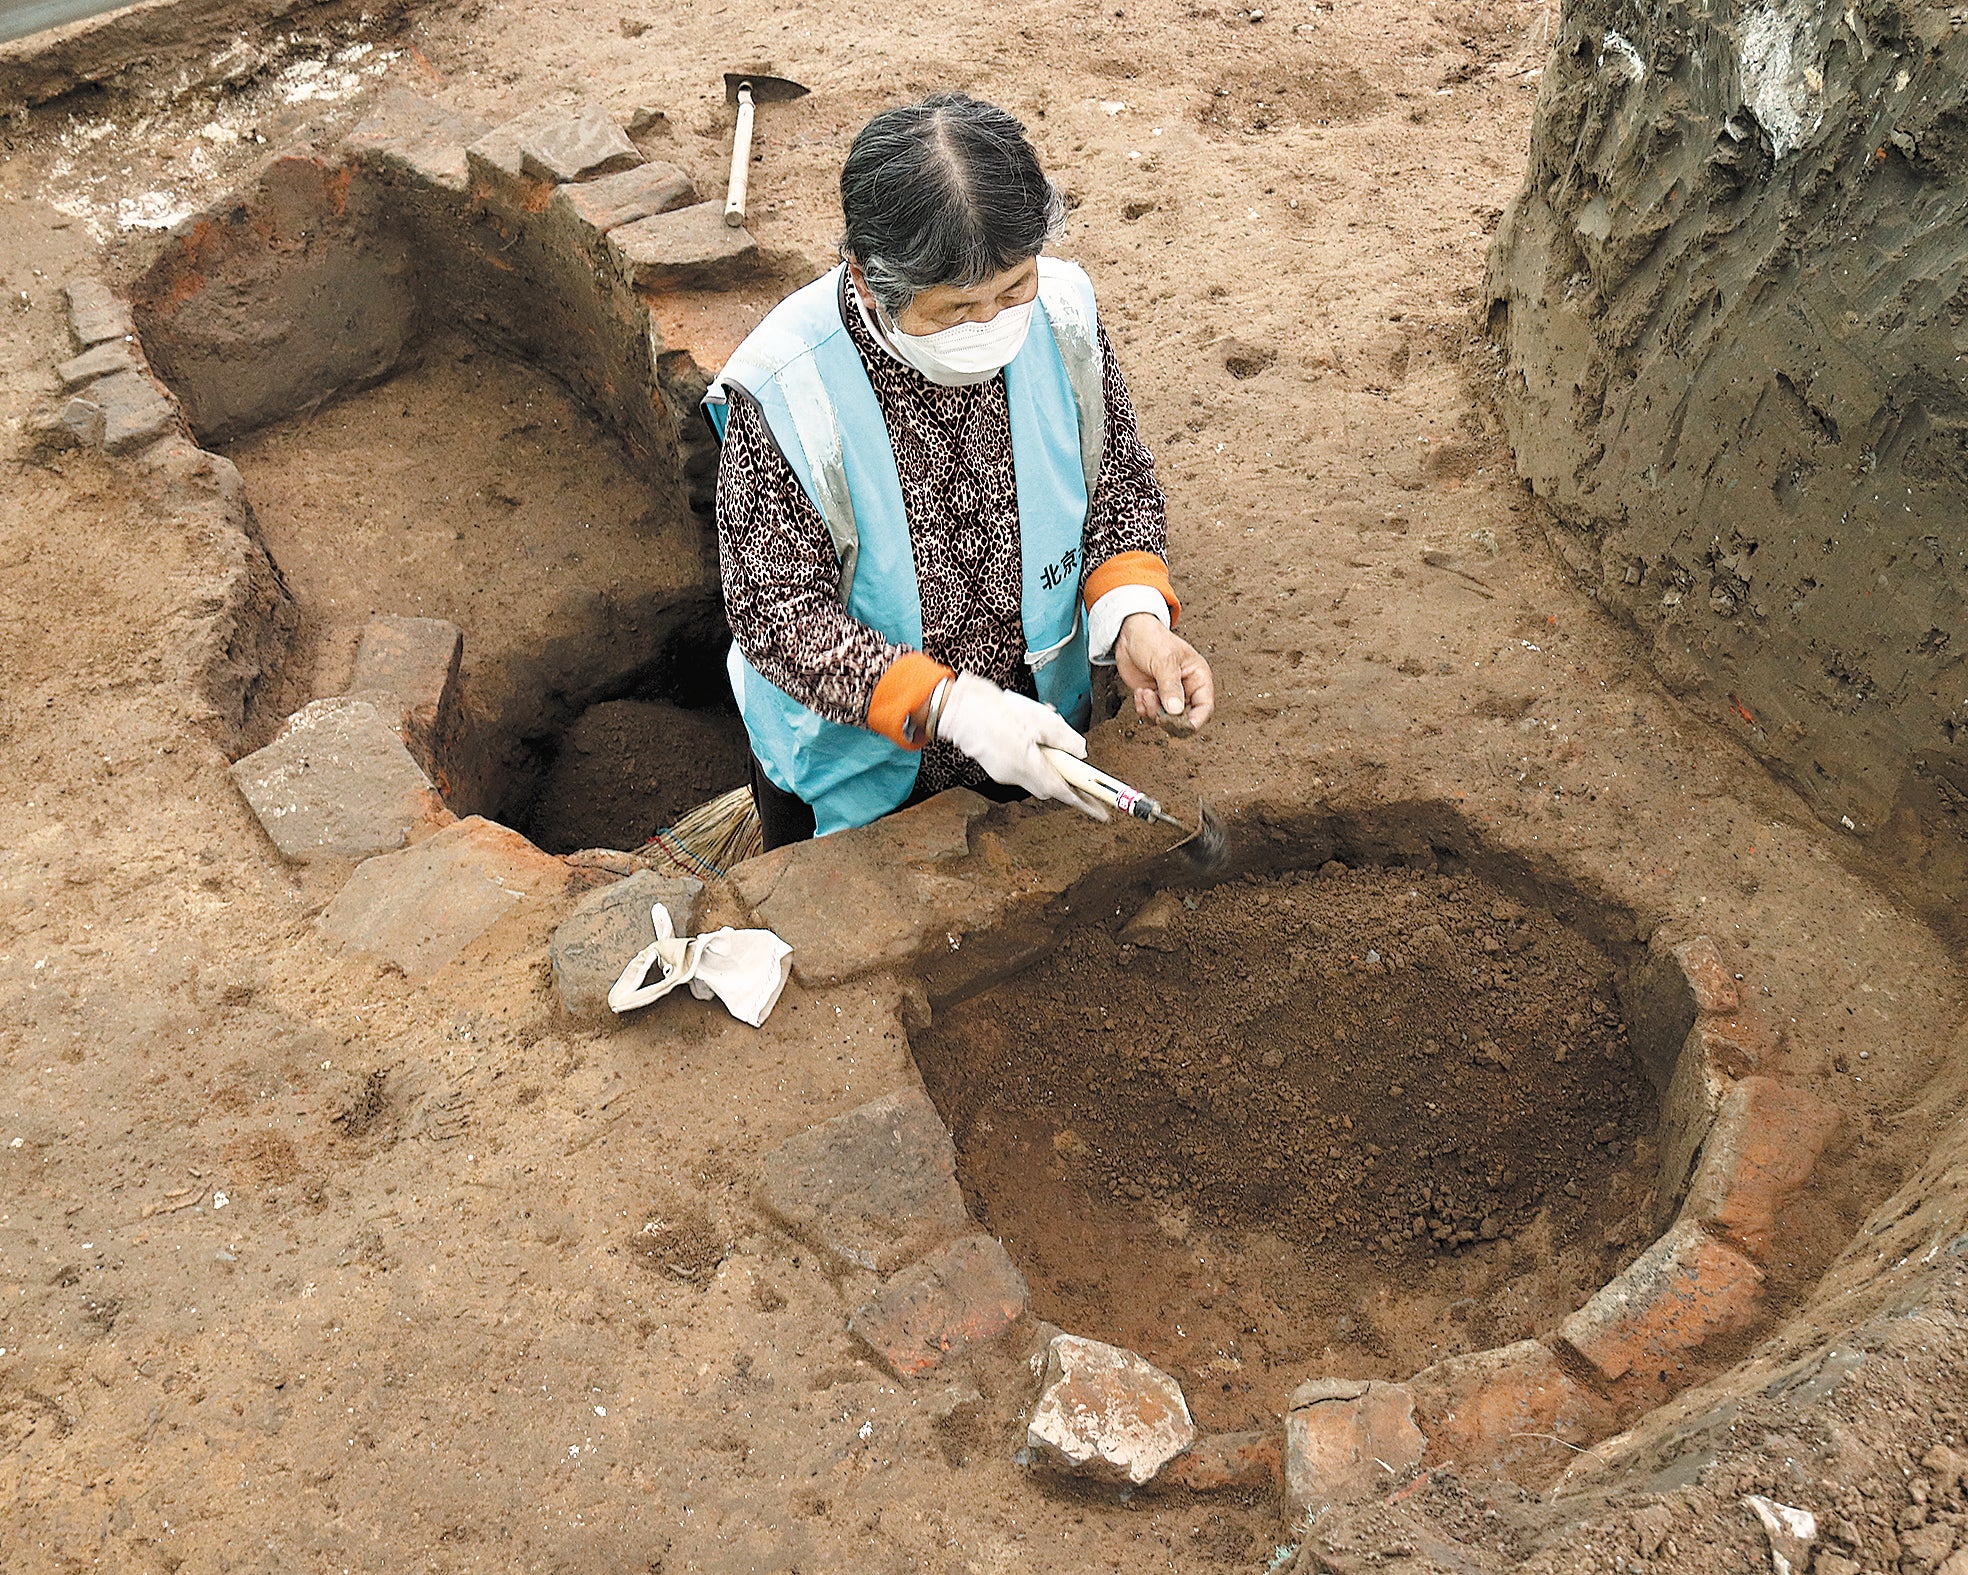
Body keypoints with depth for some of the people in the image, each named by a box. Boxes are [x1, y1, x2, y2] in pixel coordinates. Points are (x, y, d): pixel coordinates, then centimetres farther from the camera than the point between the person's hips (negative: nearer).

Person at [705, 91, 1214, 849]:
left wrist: (1135, 615, -23)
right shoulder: (784, 393, -31)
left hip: (1032, 729, 4)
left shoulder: (1061, 314, -18)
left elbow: (1118, 483, -4)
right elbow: (778, 615, -27)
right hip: (852, 767, -3)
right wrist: (947, 704, -38)